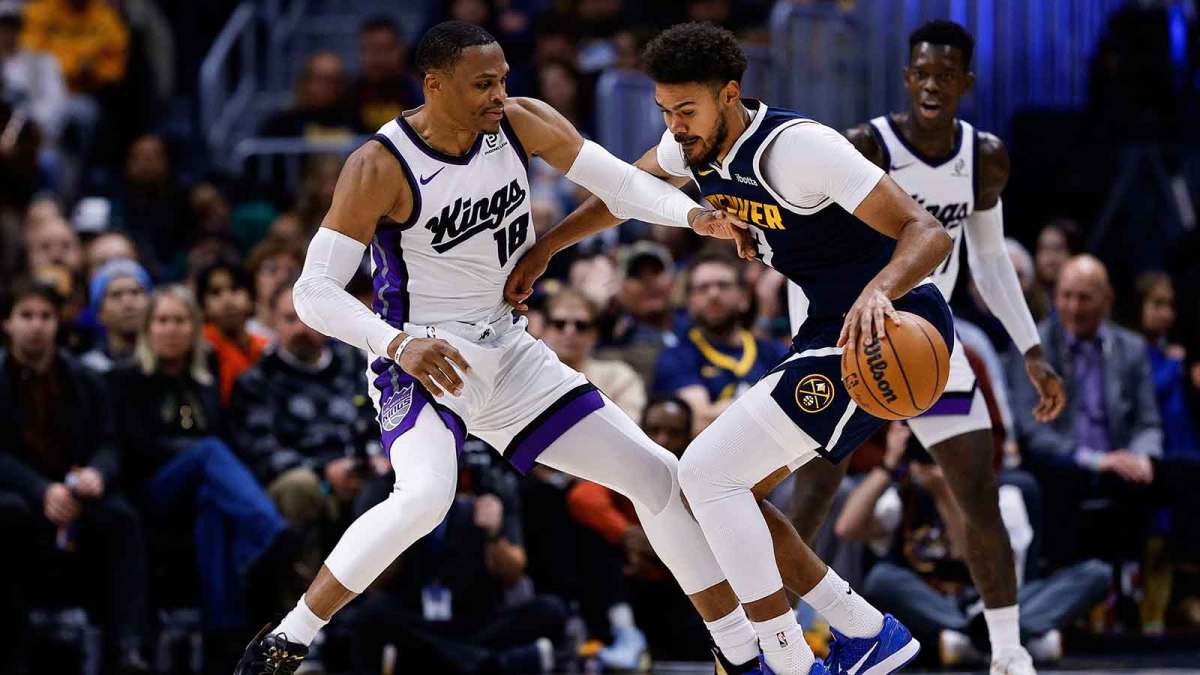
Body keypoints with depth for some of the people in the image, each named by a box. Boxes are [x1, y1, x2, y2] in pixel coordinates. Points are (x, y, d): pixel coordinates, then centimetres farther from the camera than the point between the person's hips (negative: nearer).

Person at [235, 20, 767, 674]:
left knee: (655, 474, 5)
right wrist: (399, 344, -39)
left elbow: (619, 182, -1)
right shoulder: (380, 166, -21)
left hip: (508, 353, 7)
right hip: (420, 361, -7)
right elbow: (314, 291, -23)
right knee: (424, 495, -36)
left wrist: (692, 214, -22)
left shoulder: (522, 123, -6)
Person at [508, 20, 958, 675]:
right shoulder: (696, 141, 2)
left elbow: (928, 232, -28)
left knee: (705, 473, -15)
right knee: (714, 489, 8)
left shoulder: (798, 146, -23)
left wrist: (879, 290, -47)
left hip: (886, 328, -10)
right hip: (829, 328, 10)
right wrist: (542, 249, 28)